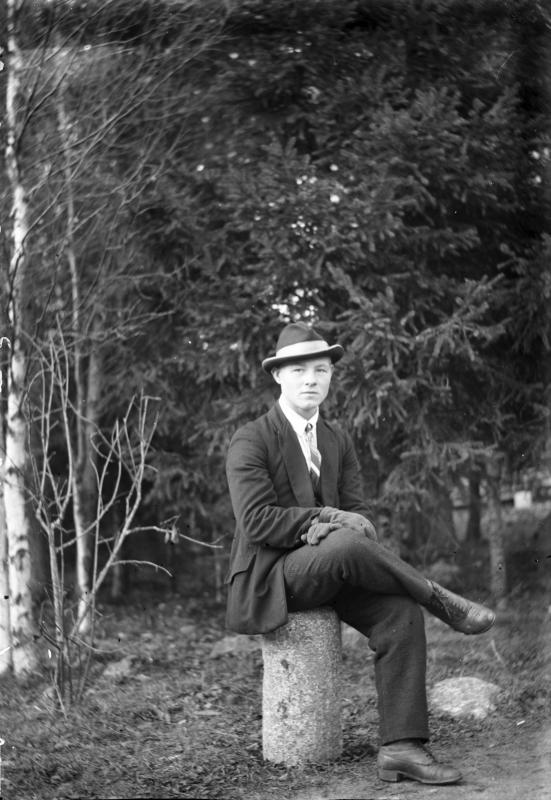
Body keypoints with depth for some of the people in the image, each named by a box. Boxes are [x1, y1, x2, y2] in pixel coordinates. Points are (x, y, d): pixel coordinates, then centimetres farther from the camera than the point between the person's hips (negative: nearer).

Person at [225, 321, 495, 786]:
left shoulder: (338, 441, 14)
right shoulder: (250, 442, -7)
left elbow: (359, 515, 7)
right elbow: (257, 520, -18)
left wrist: (330, 528, -17)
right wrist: (328, 519, -21)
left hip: (328, 572, 6)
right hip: (270, 580, -6)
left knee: (401, 613, -23)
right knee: (347, 546, -37)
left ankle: (401, 747, -27)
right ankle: (441, 602, -17)